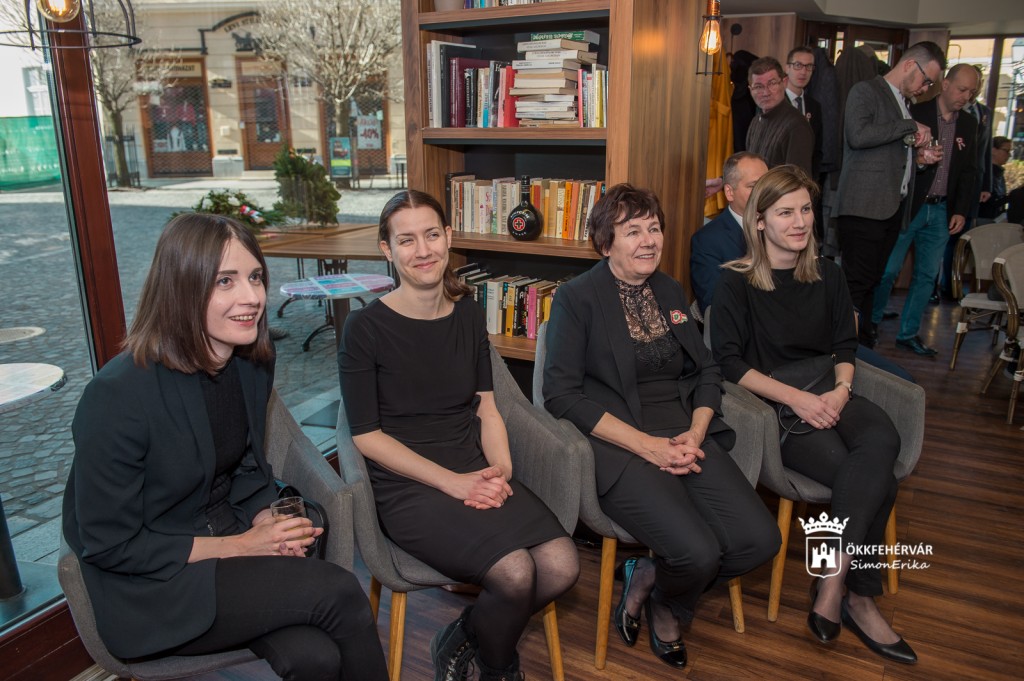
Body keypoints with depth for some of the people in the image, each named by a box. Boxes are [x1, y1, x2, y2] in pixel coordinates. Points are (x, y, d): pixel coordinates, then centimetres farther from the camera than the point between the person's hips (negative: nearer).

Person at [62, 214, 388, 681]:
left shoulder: (252, 364, -3)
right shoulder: (118, 394, -22)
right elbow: (109, 545, -15)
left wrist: (268, 522, -8)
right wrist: (239, 546, -17)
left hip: (231, 534, 5)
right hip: (148, 586, -5)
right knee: (337, 590, -23)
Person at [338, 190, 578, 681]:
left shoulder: (468, 313, 9)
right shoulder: (366, 327, -6)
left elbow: (486, 407, 11)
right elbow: (366, 435, -7)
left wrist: (500, 470, -7)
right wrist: (452, 481, -14)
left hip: (476, 471, 5)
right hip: (407, 485, -5)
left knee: (562, 567, -18)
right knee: (515, 572, -26)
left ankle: (462, 640, 11)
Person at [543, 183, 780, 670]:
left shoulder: (670, 291, 15)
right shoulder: (577, 298, -4)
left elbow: (706, 371, 17)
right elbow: (562, 393, -11)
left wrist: (696, 433, -4)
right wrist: (646, 445, -16)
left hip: (683, 434, 6)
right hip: (617, 444, -6)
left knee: (760, 540, -12)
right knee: (699, 552, -24)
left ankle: (649, 577, 12)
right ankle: (663, 606, 14)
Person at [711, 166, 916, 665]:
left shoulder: (826, 275, 12)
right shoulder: (736, 282, -4)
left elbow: (844, 345, 15)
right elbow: (730, 363, -8)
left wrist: (841, 390, -6)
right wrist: (796, 398, -17)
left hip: (826, 397, 5)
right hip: (772, 408, -5)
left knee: (882, 441, -29)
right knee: (877, 482, -25)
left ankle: (832, 583, -19)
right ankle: (859, 599, -9)